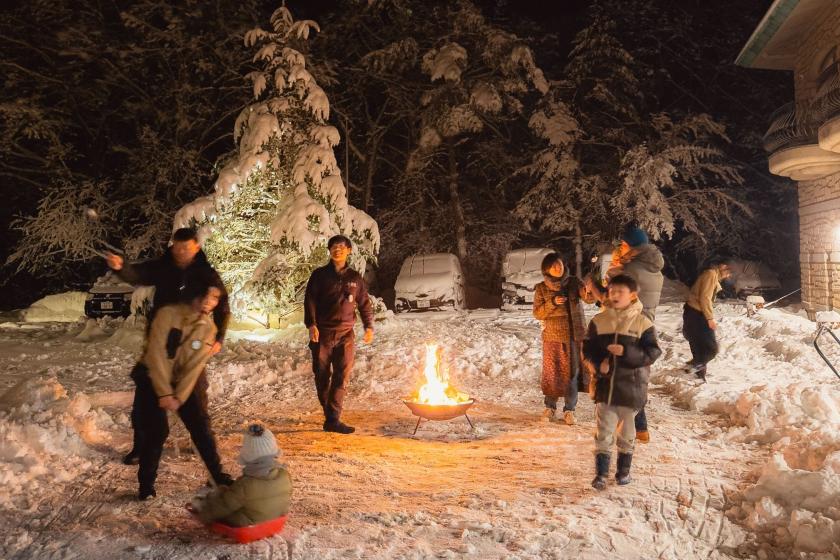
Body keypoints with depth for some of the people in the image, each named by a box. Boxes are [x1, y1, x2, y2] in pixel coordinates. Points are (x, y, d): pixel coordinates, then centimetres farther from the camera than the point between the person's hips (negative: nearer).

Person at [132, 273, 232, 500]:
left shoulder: (209, 328, -8)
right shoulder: (168, 314, -20)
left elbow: (194, 366, -11)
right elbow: (156, 354, -21)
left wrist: (179, 398, -18)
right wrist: (164, 393, -21)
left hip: (186, 380, 3)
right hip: (153, 378, -3)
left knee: (201, 427, -1)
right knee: (156, 431, -9)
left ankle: (218, 475, 13)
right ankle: (146, 484, 9)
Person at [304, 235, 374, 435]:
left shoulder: (355, 278, 11)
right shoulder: (319, 275, 5)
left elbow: (364, 303, 15)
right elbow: (309, 300, -1)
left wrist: (369, 326, 4)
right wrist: (311, 324, -13)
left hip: (345, 335, 1)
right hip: (322, 333, -1)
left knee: (342, 377, -7)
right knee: (322, 376, 4)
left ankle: (333, 419, -6)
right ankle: (330, 416, 19)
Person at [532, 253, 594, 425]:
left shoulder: (573, 283, -2)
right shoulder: (541, 288, -1)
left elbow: (588, 298, -15)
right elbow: (537, 313, -3)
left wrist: (590, 291, -38)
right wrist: (552, 303, -19)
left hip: (574, 336, 0)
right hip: (552, 337, 0)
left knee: (572, 372, 5)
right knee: (552, 372, 7)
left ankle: (569, 409, 19)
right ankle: (550, 406, 25)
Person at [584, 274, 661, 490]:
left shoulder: (642, 323, -6)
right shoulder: (599, 321, 0)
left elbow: (652, 353, -9)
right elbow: (588, 349, 5)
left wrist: (626, 352, -22)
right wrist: (598, 363, -14)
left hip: (631, 385, -1)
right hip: (605, 384, 1)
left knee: (626, 431, 15)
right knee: (603, 430, 3)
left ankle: (624, 470, 32)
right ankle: (601, 473, 10)